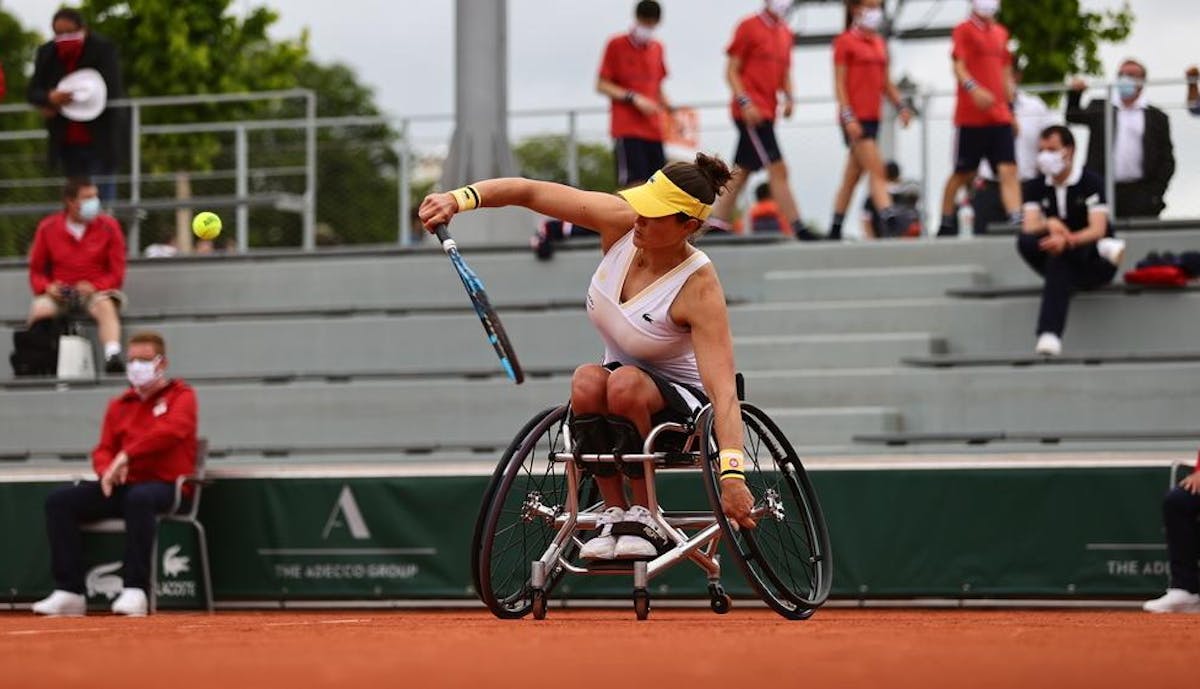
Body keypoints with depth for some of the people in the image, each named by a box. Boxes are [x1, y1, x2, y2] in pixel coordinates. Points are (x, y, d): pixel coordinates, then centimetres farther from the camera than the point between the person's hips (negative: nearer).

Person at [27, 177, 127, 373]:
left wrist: (94, 286, -16)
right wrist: (46, 287, -11)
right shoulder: (48, 228, 4)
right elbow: (36, 270, 11)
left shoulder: (108, 226, 1)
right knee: (39, 310, -31)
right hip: (59, 292, 1)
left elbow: (117, 273, 2)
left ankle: (112, 356, -50)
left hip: (96, 291, -1)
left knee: (106, 306, -35)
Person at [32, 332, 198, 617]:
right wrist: (107, 470, -11)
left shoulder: (181, 395, 4)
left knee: (139, 498, -41)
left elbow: (172, 430, -17)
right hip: (122, 486, 6)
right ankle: (70, 592, -18)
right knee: (59, 501, -13)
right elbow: (103, 451, 15)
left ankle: (135, 591, -40)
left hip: (165, 484, -6)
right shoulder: (119, 405, 20)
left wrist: (126, 455, -24)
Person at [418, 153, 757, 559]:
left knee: (625, 382, -37)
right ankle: (614, 512, -20)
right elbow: (529, 192, -11)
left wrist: (732, 475, -43)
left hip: (679, 404, -4)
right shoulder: (620, 222, -12)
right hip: (619, 402, 4)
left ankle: (644, 516, -21)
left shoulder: (698, 289, -26)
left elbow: (723, 391, -33)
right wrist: (459, 199, -28)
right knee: (587, 381, -31)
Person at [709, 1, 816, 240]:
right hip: (751, 111, -8)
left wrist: (788, 97, 3)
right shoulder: (749, 27, -7)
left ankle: (718, 223, 16)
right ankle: (797, 228, -11)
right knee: (777, 170, -11)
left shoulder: (785, 32, 14)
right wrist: (745, 102, -17)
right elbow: (731, 71, -7)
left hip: (766, 112, 8)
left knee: (742, 171, 10)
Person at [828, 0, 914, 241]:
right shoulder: (845, 42, -6)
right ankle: (891, 224, -26)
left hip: (872, 118, 7)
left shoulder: (879, 43, 15)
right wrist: (848, 117, -19)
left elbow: (885, 83, 19)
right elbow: (840, 84, -10)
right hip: (855, 119, -7)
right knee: (876, 171, -17)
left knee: (852, 177, 12)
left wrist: (901, 106, 4)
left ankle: (835, 232, 18)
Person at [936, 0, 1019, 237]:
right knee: (963, 173, 5)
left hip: (999, 116, 5)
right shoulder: (964, 30, -3)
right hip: (971, 117, -5)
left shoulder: (1000, 33, 15)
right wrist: (974, 88, -31)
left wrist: (1011, 109, 16)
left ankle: (1017, 221, -16)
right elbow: (959, 67, -14)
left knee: (1009, 170, -8)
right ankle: (946, 224, 19)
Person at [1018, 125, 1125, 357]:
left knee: (1059, 259, -38)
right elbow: (1029, 227, -9)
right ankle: (1101, 248, -26)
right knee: (1024, 241, -26)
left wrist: (1067, 240, -40)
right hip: (1061, 264, 5)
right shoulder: (1037, 187, 4)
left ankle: (1049, 336, -50)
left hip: (1096, 267, -5)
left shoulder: (1090, 182, -10)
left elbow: (1098, 230, -21)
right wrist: (1049, 224, -32)